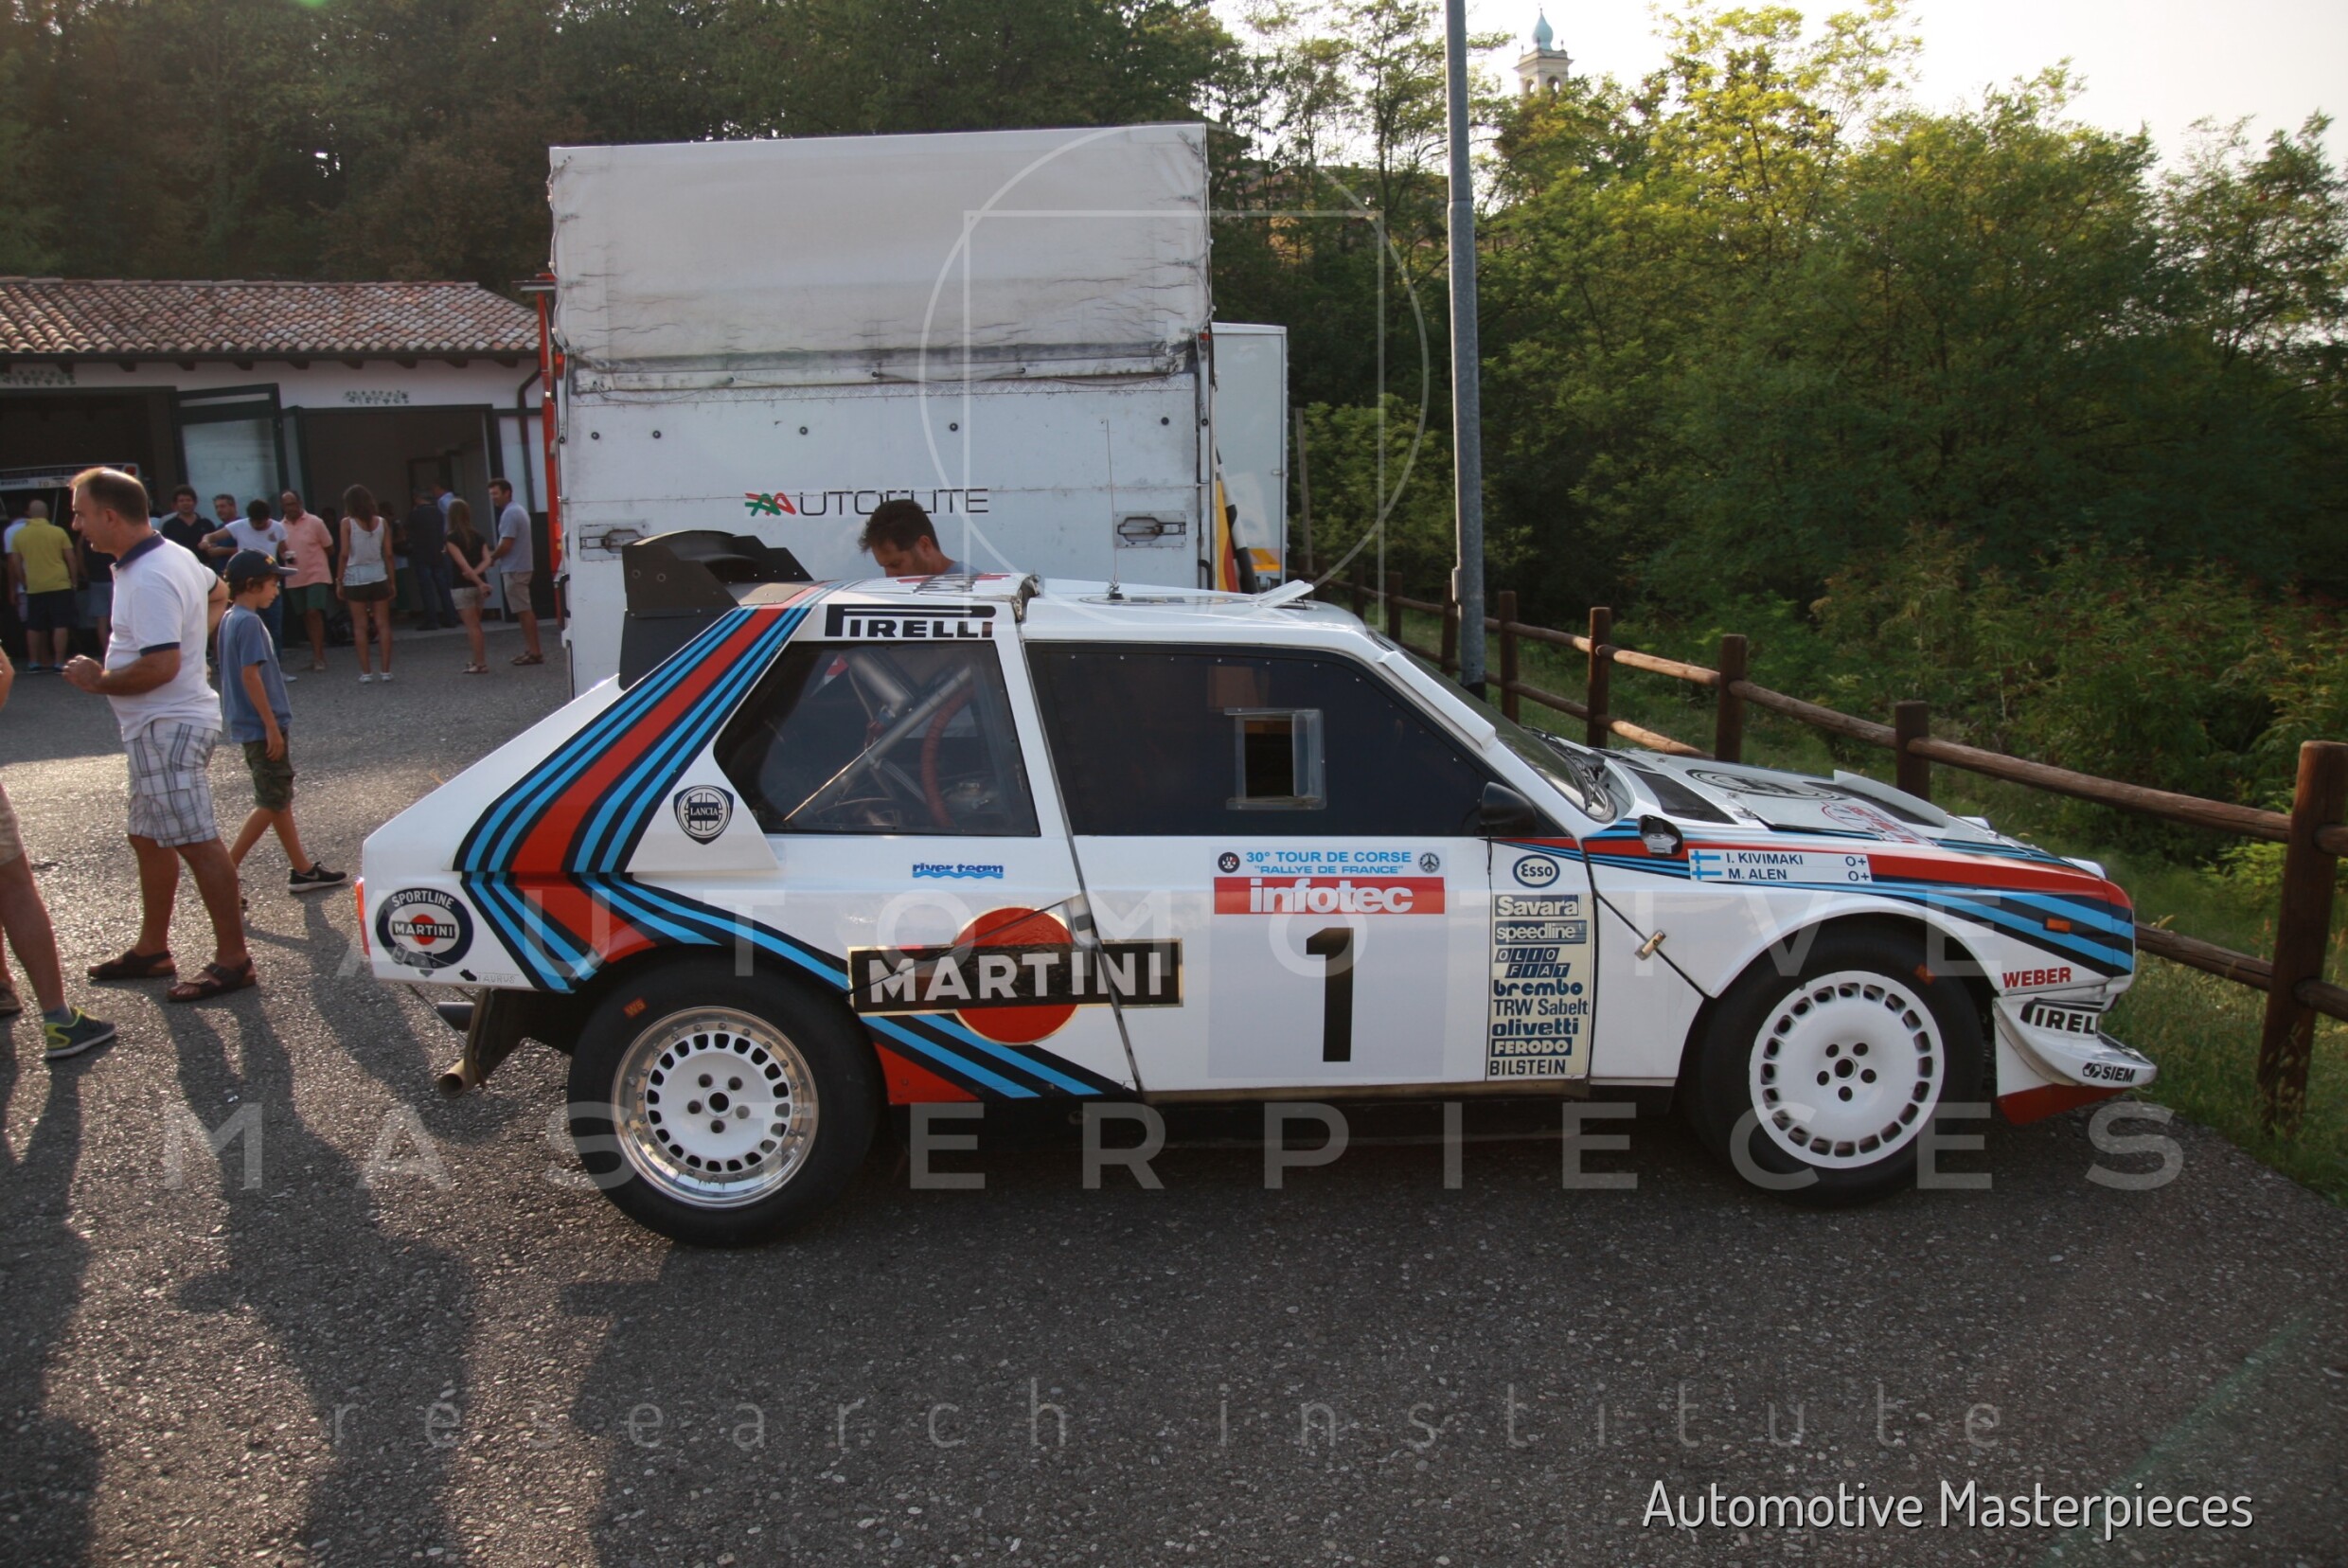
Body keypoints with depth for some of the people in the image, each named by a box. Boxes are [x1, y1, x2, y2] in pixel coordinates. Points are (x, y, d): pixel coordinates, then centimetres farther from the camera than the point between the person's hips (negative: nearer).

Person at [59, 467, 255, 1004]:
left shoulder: (148, 580, -21)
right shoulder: (175, 556, 10)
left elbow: (160, 666, -27)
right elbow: (218, 593, 31)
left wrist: (97, 681, -13)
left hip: (168, 727, -11)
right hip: (161, 725, 11)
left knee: (197, 843, -7)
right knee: (149, 838, 18)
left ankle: (232, 960, -3)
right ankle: (152, 949, 29)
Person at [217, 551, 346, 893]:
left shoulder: (230, 619, 12)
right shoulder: (250, 622, -17)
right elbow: (250, 675, -22)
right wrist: (272, 727, -20)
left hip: (251, 727, 10)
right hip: (262, 727, -10)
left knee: (280, 800, 14)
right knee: (271, 804, -3)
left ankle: (302, 869, 20)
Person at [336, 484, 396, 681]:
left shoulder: (347, 523, -5)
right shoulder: (381, 522, 2)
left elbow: (344, 554, -8)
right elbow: (388, 554, 1)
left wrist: (339, 581, -2)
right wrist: (391, 580, 8)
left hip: (355, 578, -2)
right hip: (378, 576, 2)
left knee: (360, 626, 4)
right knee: (383, 624, 4)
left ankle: (366, 671, 3)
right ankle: (386, 670, 2)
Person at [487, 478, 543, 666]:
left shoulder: (510, 513, -16)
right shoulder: (518, 510, 16)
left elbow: (506, 545, -20)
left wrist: (491, 557, -5)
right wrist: (495, 554, 13)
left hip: (515, 569, -10)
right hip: (521, 566, 10)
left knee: (524, 611, -8)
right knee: (526, 611, 12)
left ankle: (534, 652, -7)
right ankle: (531, 650, 16)